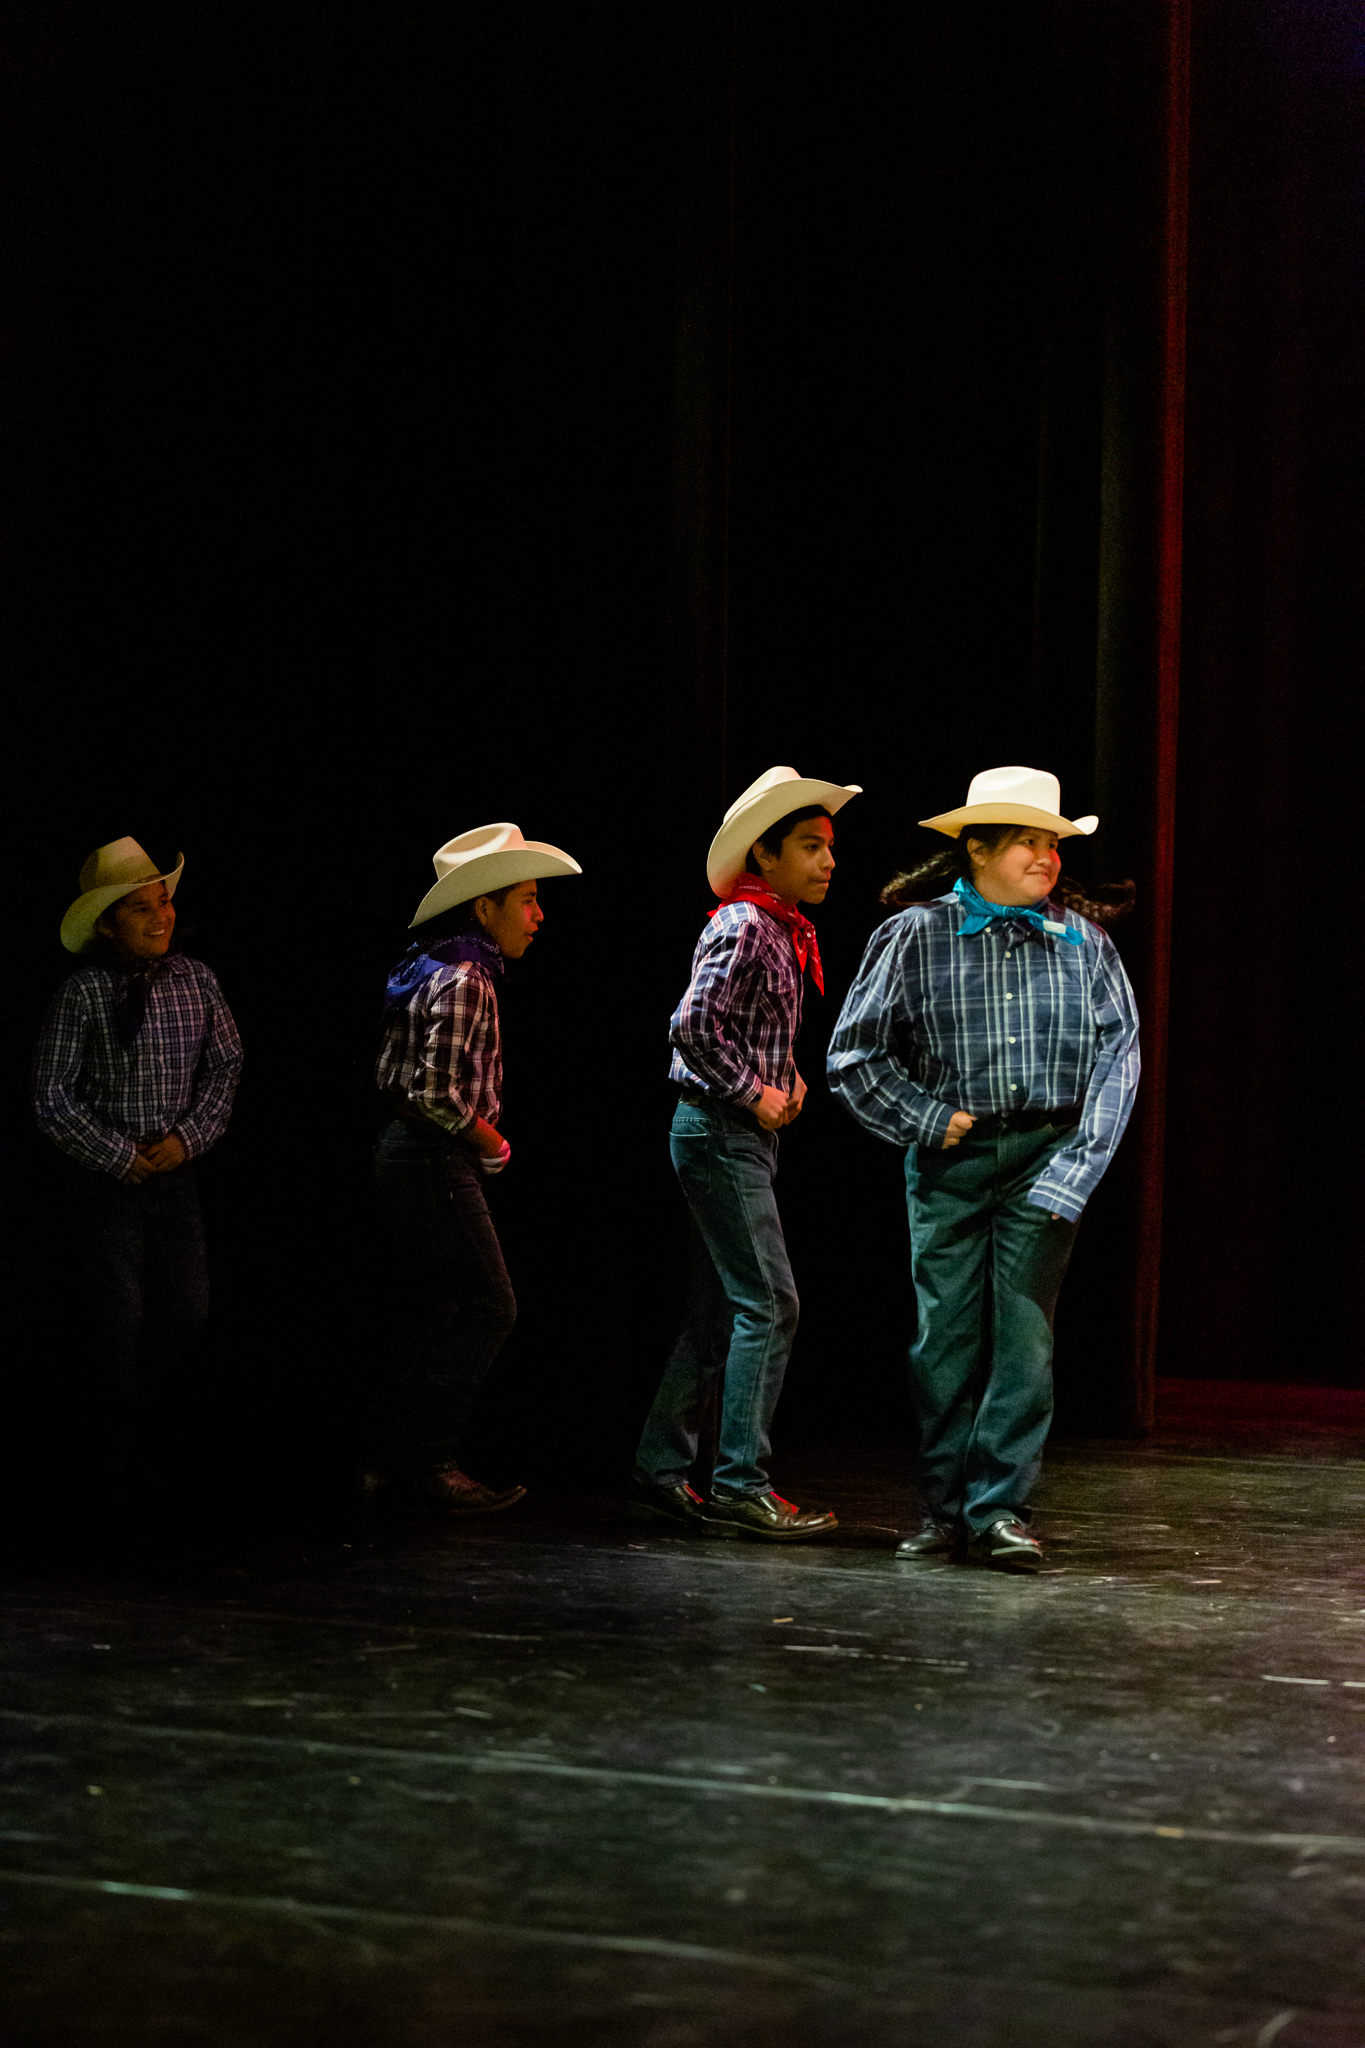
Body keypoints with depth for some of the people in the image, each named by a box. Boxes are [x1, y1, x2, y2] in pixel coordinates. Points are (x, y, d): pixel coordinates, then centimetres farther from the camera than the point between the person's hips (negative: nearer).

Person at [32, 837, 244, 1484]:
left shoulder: (195, 981, 0)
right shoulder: (83, 993, -12)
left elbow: (225, 1065, 8)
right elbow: (53, 1099, -10)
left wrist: (188, 1136, -4)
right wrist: (119, 1157, -11)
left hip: (173, 1170, 4)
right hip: (103, 1180, -4)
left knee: (188, 1310, 6)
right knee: (117, 1321, 1)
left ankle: (129, 1411, 29)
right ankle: (123, 1456, 16)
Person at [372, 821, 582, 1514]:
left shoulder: (440, 971, 15)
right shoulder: (463, 982, -16)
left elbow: (392, 1074, 19)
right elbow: (440, 1095, -24)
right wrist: (493, 1145, -7)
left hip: (409, 1152, 10)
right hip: (436, 1160, -10)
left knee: (441, 1314, 13)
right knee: (487, 1308, -8)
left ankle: (416, 1464, 16)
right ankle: (424, 1465, -5)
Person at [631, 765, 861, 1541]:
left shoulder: (782, 932, 16)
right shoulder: (743, 927, -15)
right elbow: (695, 1025, -25)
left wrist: (789, 1080, 11)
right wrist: (753, 1095, -17)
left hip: (745, 1136, 10)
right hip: (722, 1132, -10)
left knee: (721, 1309, 11)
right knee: (770, 1303, -11)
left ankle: (663, 1470, 17)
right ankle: (742, 1484, -8)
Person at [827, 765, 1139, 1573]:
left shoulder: (1083, 943, 4)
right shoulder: (915, 936, 0)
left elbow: (1117, 1059, 2)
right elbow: (856, 1052, 4)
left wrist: (1074, 1172, -7)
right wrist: (927, 1120, -3)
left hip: (1045, 1155, 0)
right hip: (949, 1157, 0)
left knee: (1024, 1333, -5)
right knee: (946, 1333, 2)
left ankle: (1000, 1509, 2)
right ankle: (944, 1507, 14)